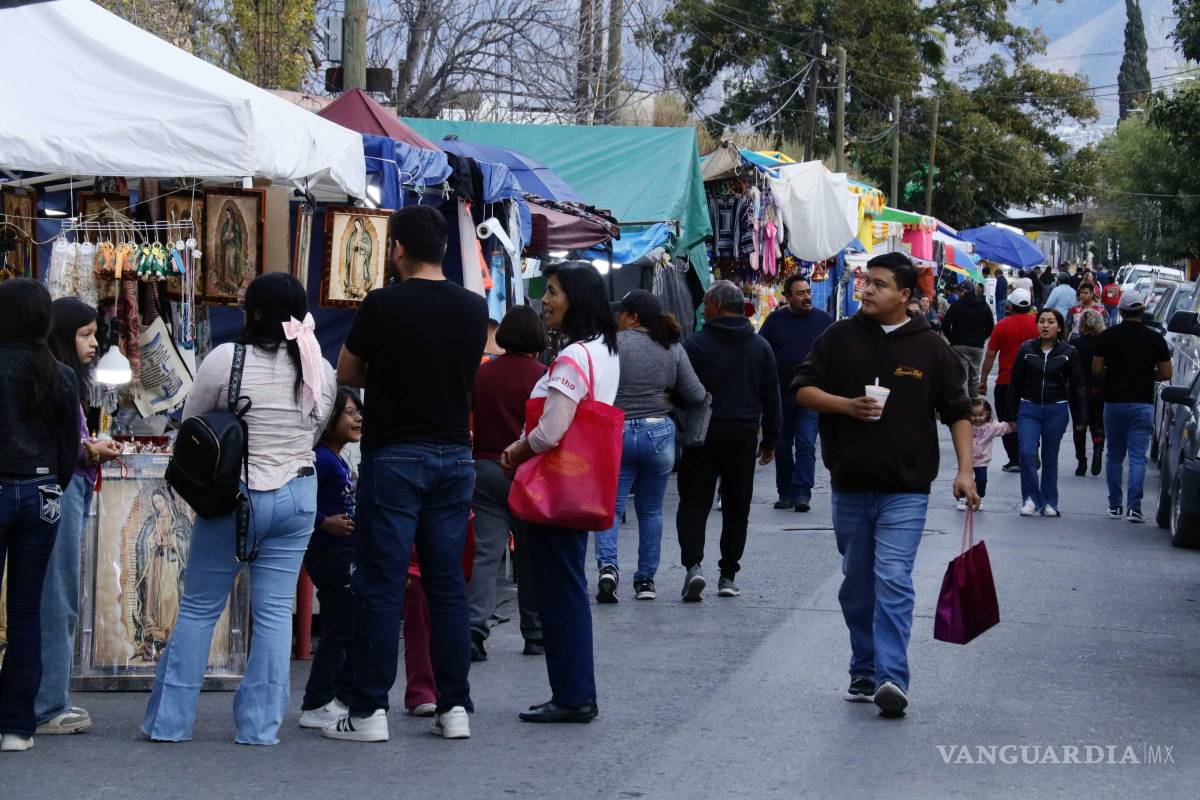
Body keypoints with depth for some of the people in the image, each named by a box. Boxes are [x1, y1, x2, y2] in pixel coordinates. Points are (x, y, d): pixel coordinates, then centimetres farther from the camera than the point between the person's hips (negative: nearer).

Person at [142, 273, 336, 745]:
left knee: (199, 608, 7)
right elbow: (317, 431, 10)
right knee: (275, 611, 7)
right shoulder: (320, 369, 1)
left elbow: (188, 425, 0)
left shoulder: (226, 360, -11)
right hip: (297, 495, 3)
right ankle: (260, 726, 6)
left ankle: (170, 720, 11)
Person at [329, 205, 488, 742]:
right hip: (455, 455, 5)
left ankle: (369, 712, 1)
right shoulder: (474, 309, 3)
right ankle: (455, 708, 10)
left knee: (382, 587, -1)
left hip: (394, 456, -4)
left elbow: (346, 373, 2)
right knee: (447, 585, 9)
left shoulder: (382, 306, -11)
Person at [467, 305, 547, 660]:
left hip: (486, 468, 2)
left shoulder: (481, 374, 2)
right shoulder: (541, 376, -7)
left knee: (486, 551, -1)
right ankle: (535, 635, 18)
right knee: (531, 554, 10)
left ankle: (475, 626, -19)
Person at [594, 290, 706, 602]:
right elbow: (695, 395, 4)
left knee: (610, 506, 4)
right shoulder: (672, 348, 3)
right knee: (651, 510, 14)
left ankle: (608, 565, -17)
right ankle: (646, 579, 16)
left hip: (615, 433, -3)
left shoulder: (611, 344, -8)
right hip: (659, 434, 3)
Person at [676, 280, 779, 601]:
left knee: (694, 501, 2)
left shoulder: (697, 343, -6)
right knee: (736, 507, 11)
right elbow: (771, 397, 10)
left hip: (703, 434, -3)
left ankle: (693, 564, -17)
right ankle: (728, 577, 13)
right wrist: (770, 440, 16)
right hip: (744, 437, 3)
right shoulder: (760, 346, 7)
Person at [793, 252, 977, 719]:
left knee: (893, 583, -14)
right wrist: (846, 405, -14)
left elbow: (958, 412, 6)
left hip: (905, 488, -3)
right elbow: (803, 389, 4)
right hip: (850, 485, 3)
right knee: (857, 587, 12)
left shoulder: (930, 348, 2)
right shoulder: (839, 338, 5)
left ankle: (891, 678, -18)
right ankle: (864, 673, 24)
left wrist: (965, 469, -5)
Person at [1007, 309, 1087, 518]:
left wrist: (1080, 417, 0)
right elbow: (1015, 383, 8)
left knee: (1050, 458, 7)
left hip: (1056, 411, -1)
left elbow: (1077, 386, 3)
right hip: (1029, 408, 1)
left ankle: (1049, 502, 18)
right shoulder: (1027, 349, 3)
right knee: (1027, 453, -13)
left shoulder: (1069, 353, 0)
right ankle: (1030, 499, 0)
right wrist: (1012, 414, 8)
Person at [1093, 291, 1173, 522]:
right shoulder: (1155, 339, -2)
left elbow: (1096, 370, -2)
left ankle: (1114, 505, 17)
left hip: (1114, 401, 1)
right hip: (1142, 403, -1)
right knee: (1138, 457, -2)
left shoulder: (1108, 336, -2)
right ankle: (1133, 506, -14)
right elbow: (1166, 373, -1)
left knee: (1114, 456, 14)